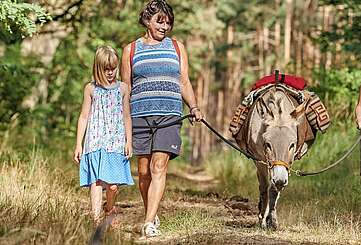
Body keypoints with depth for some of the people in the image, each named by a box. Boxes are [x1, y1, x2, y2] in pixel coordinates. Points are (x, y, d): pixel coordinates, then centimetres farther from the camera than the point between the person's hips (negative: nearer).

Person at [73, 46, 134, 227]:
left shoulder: (122, 88, 9)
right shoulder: (91, 89, 6)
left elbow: (126, 117, 14)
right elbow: (84, 117, 9)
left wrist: (129, 142, 8)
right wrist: (78, 144, 5)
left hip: (116, 142, 1)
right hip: (95, 142, -1)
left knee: (113, 185, -4)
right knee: (97, 182, -13)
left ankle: (109, 208, 27)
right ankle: (96, 218, -17)